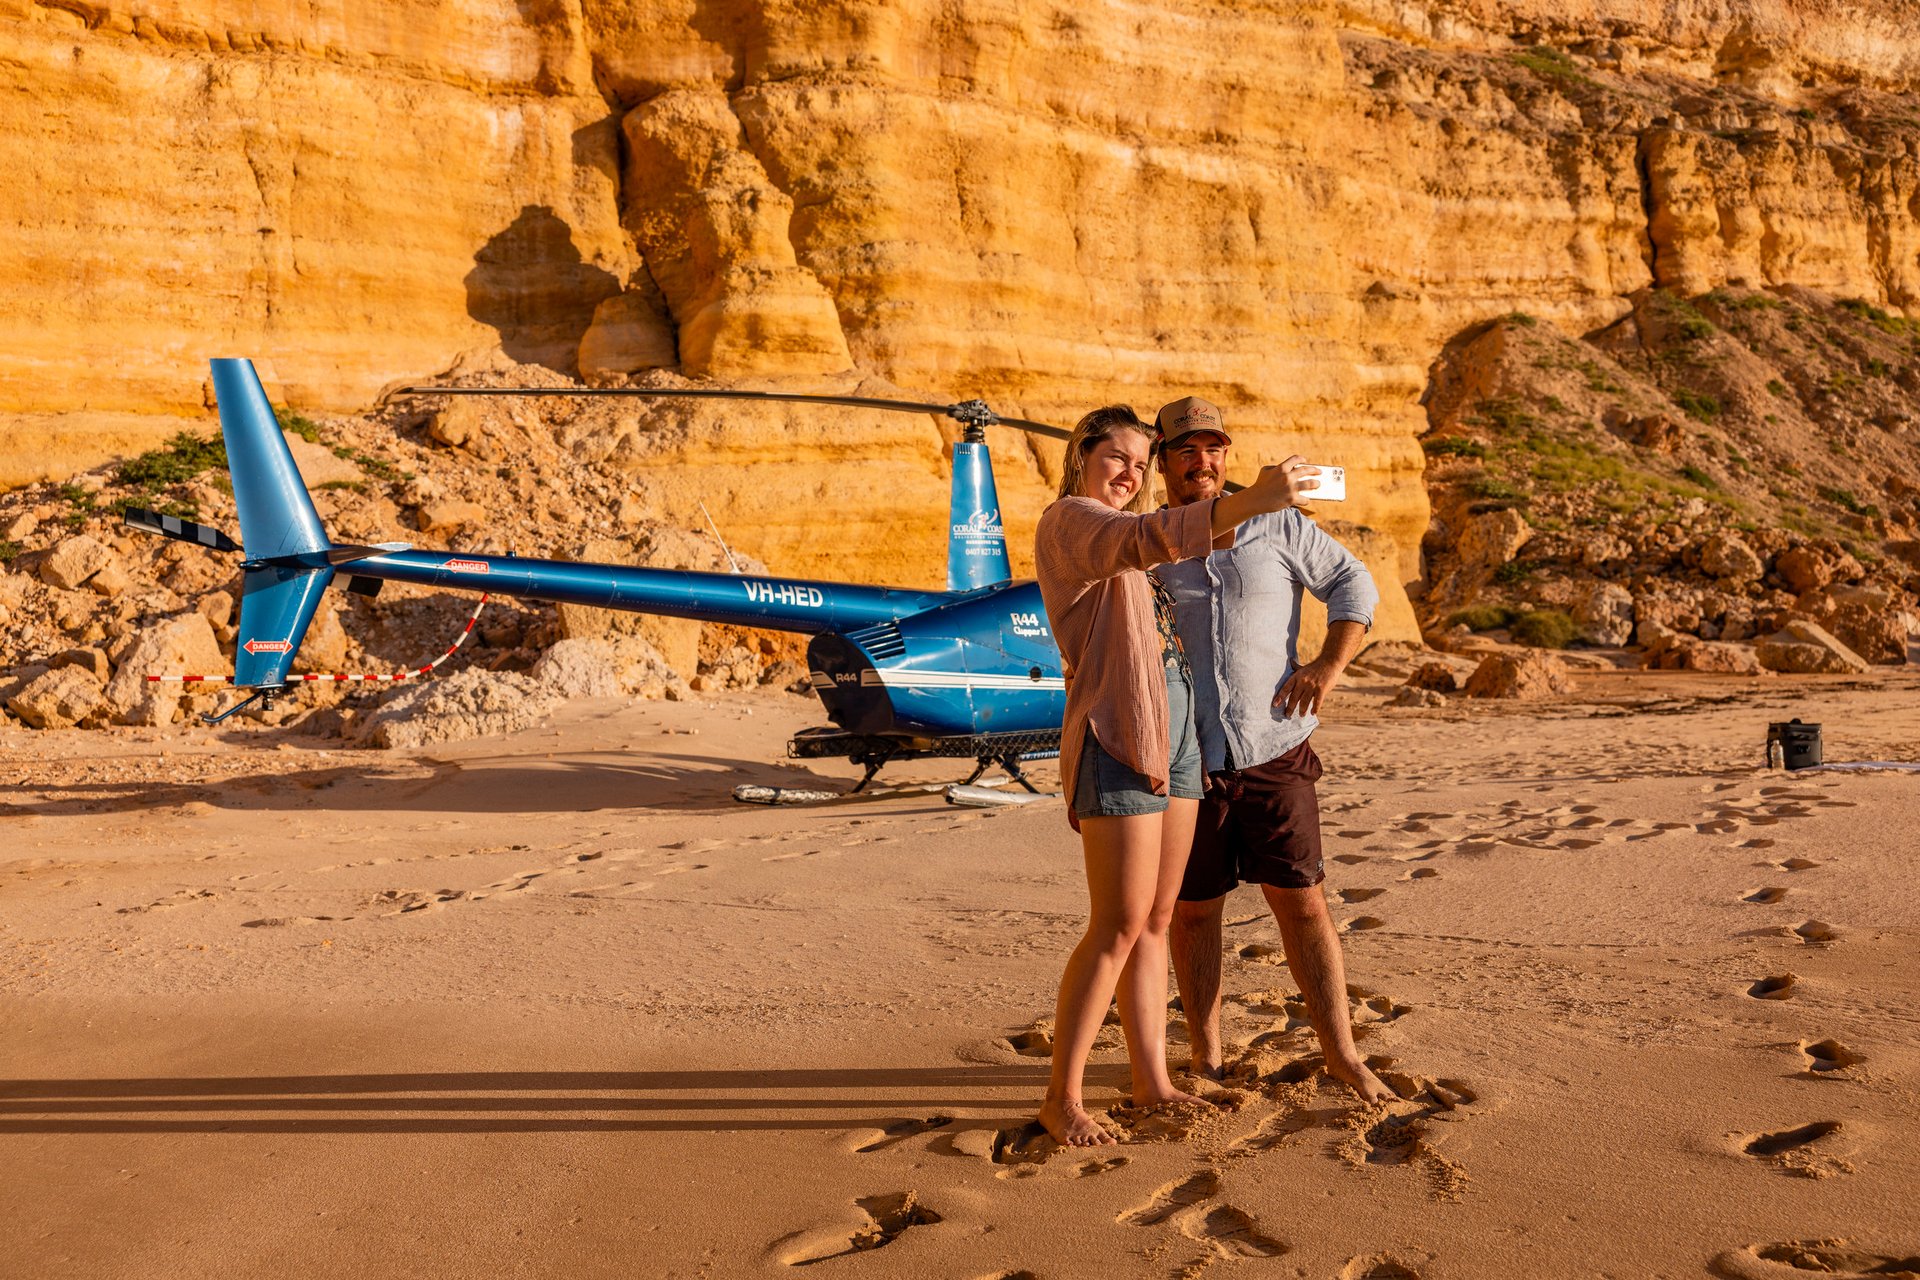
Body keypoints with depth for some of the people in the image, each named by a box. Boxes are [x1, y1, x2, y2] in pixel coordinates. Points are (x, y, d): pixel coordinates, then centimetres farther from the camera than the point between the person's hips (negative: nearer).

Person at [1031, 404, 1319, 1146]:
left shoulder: (1116, 538, 23)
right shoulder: (1069, 519, -7)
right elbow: (1147, 537, -27)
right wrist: (1250, 501, -39)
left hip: (1173, 730, 9)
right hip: (1116, 736, -9)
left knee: (1157, 921, 10)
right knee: (1119, 926, -9)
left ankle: (1151, 1083, 17)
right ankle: (1062, 1099, 0)